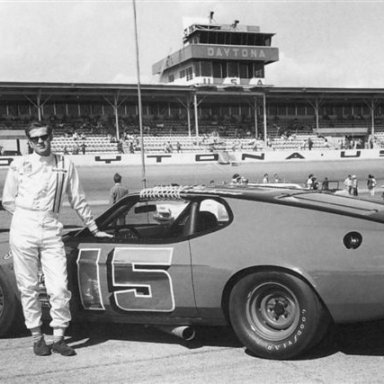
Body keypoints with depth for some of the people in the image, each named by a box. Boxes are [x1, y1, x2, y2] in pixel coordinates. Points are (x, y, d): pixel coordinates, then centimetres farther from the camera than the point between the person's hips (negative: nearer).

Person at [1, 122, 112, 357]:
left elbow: (78, 200, 14)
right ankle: (37, 337, 17)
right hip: (24, 231, 0)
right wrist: (28, 216, 7)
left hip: (51, 231, 1)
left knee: (59, 287, -6)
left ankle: (59, 338, 7)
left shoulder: (65, 164, 8)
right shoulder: (20, 165, 5)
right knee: (28, 287, 4)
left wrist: (94, 229, 17)